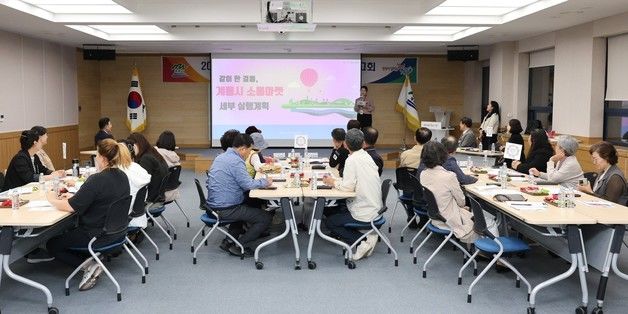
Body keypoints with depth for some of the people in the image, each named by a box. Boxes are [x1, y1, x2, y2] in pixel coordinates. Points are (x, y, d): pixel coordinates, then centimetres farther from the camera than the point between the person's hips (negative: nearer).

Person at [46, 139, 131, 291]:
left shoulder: (97, 180, -25)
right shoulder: (122, 176, 0)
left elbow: (71, 207, -20)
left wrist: (53, 199, -2)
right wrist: (74, 197, 9)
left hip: (99, 235, -9)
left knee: (52, 244, 12)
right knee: (69, 232, 31)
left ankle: (88, 266, -1)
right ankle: (92, 260, 14)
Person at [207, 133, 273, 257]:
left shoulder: (221, 156, 12)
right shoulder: (236, 161, -19)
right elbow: (247, 184, -19)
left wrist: (261, 181, 15)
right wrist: (265, 182, -2)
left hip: (213, 204, 10)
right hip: (225, 209, -10)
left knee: (247, 205, 36)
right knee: (266, 218, -3)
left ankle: (229, 241, 27)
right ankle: (239, 246, 3)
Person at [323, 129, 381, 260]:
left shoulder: (352, 160, -17)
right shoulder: (367, 156, 9)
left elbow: (348, 186, -20)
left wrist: (333, 182, -3)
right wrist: (336, 181, 10)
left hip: (364, 213, -9)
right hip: (374, 207, 9)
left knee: (329, 222, 6)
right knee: (336, 209, 24)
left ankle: (364, 241, -4)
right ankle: (368, 237, 11)